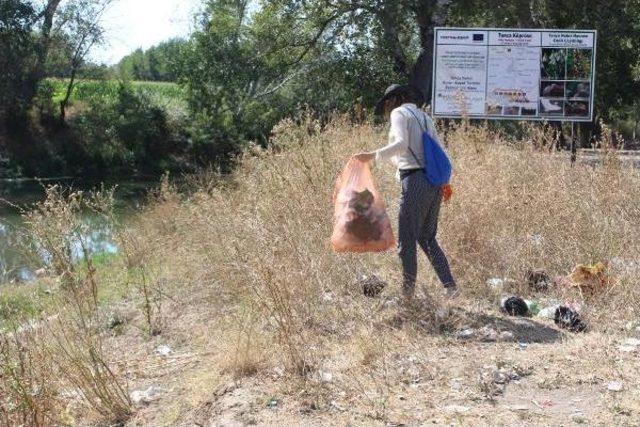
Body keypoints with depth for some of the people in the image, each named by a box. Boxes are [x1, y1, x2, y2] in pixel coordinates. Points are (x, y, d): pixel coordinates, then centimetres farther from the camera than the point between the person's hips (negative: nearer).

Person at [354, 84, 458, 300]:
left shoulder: (399, 113, 0)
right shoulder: (424, 116, 21)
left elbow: (401, 143, -17)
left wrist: (373, 156, -17)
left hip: (415, 181, -8)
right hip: (435, 182, 8)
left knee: (407, 241, 0)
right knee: (427, 238, 17)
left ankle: (408, 293, 5)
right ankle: (450, 286, 12)